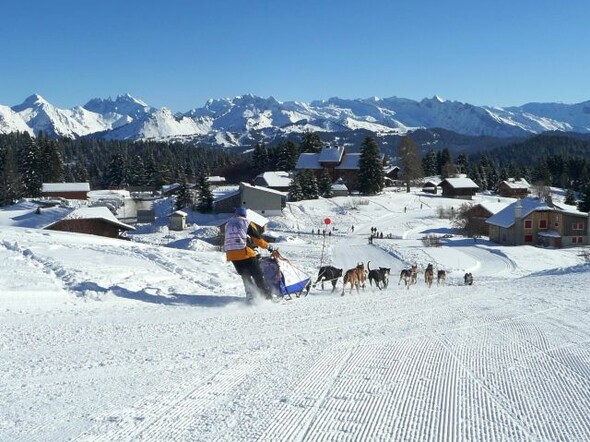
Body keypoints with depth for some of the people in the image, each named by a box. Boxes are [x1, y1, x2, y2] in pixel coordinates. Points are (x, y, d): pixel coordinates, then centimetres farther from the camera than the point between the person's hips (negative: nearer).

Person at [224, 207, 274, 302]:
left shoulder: (228, 224, 18)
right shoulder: (247, 223, 4)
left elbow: (228, 240, 18)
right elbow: (258, 239, 4)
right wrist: (268, 247, 16)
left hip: (231, 254, 4)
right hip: (245, 252, -4)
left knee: (245, 276, 17)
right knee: (257, 276, 6)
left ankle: (250, 296, 10)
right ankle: (266, 295, 6)